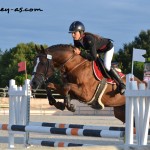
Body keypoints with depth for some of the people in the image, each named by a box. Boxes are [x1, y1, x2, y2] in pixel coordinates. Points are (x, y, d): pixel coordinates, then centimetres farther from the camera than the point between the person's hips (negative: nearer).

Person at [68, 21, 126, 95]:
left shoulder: (89, 39, -42)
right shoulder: (76, 41, -19)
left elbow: (93, 57, -43)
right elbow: (77, 50, -3)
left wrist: (80, 52, -46)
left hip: (108, 47, -9)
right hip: (97, 49, 9)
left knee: (106, 66, -24)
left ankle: (121, 84, -9)